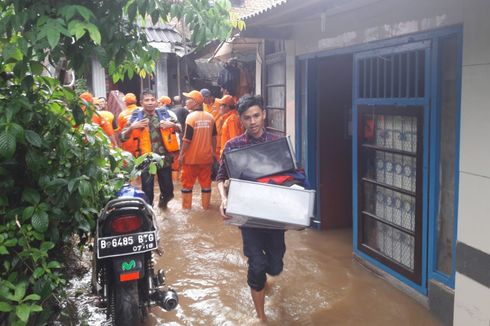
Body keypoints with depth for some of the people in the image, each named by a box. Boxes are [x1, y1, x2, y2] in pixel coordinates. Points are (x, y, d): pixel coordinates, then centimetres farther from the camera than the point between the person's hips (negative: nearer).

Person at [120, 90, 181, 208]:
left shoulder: (164, 113, 2)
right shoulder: (135, 116, -3)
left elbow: (180, 129, 10)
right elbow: (123, 137, -4)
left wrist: (172, 125, -11)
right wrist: (132, 127, -21)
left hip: (164, 157, 2)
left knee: (167, 188, 16)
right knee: (147, 190, 3)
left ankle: (164, 198, 47)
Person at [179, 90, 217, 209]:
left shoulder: (191, 117, -14)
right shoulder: (210, 117, 1)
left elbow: (187, 139, -15)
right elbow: (214, 137, 7)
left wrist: (181, 154, -6)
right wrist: (213, 152, 18)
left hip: (191, 157, -4)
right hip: (206, 157, 4)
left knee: (187, 183, 9)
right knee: (206, 182, 12)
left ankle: (186, 207, 16)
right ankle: (206, 206, 19)